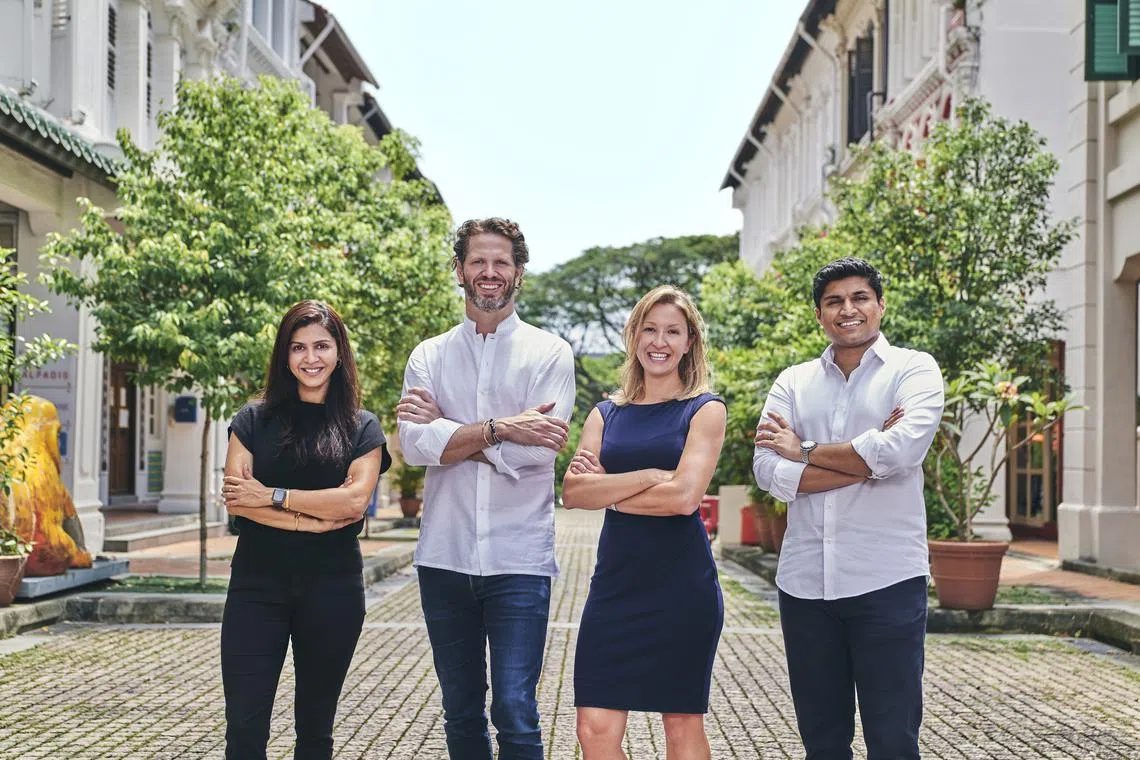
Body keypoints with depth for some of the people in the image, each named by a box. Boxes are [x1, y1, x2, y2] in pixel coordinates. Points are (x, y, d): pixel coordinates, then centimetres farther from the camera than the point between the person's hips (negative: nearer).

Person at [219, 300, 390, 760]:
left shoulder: (362, 428, 5)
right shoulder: (255, 420, 6)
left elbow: (355, 500, -10)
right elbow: (236, 499, -6)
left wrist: (272, 496, -10)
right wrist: (313, 519, -14)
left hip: (332, 588, 0)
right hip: (257, 584, 0)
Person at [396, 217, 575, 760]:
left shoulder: (550, 353, 2)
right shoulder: (429, 356, 9)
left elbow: (539, 450, -11)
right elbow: (414, 445, -8)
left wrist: (446, 430, -8)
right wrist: (499, 429, -17)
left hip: (519, 558, -3)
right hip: (445, 556, 3)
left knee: (515, 714, -6)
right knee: (461, 712, 13)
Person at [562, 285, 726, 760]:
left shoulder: (704, 410, 1)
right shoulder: (607, 414, 12)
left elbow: (684, 496, -14)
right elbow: (572, 492, -4)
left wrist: (606, 490, -6)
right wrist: (646, 476, -13)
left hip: (682, 586, -3)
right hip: (616, 582, 3)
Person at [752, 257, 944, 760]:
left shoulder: (913, 370, 2)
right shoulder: (793, 383, 10)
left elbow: (902, 449, -17)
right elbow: (768, 472, -4)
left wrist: (805, 450, -6)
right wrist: (865, 461, -12)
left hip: (886, 581, -3)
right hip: (804, 582, 3)